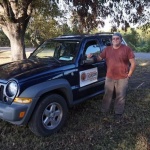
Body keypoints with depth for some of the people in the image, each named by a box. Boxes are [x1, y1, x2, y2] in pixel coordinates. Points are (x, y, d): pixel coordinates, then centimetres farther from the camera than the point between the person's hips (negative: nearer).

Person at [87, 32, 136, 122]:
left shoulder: (127, 49, -4)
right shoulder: (107, 49, 8)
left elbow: (133, 63, -4)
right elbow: (99, 58, 16)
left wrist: (129, 75, -7)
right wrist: (93, 56, -4)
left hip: (122, 78, -3)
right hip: (109, 77, 3)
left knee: (120, 97, 6)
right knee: (107, 95, 14)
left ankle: (119, 113, 21)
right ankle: (104, 111, 29)